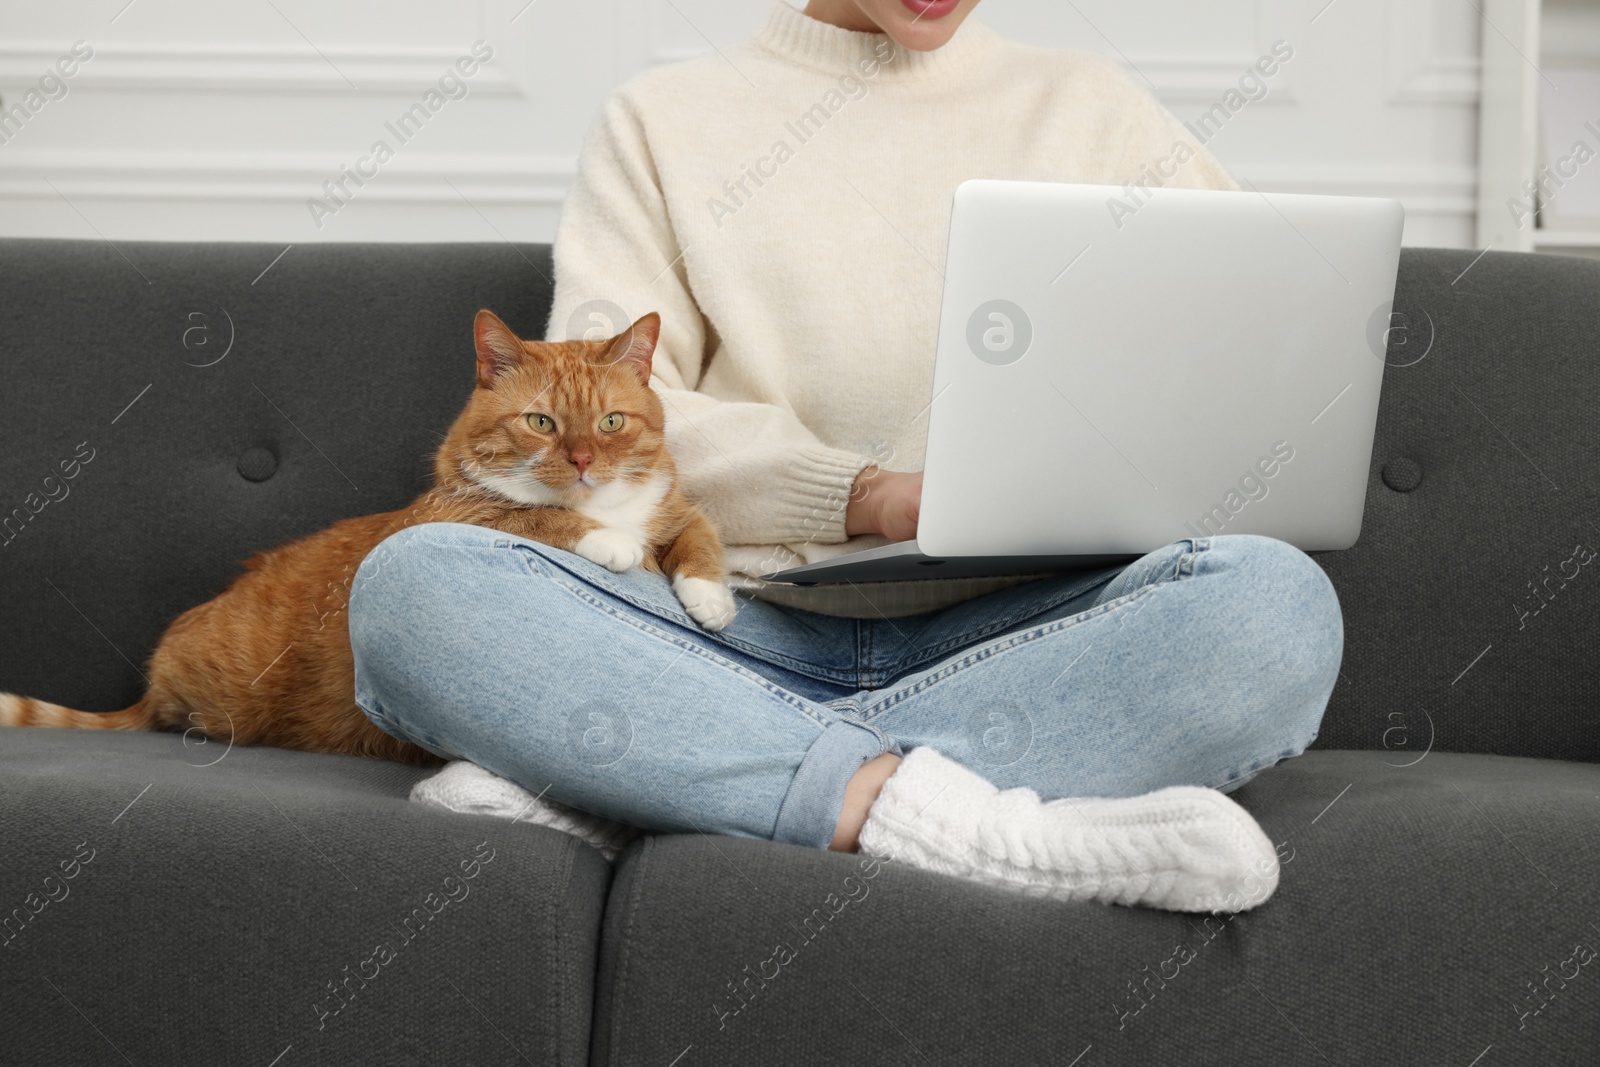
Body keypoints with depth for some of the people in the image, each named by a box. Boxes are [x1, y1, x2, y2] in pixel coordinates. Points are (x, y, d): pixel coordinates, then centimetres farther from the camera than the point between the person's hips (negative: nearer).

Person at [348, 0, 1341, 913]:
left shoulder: (1093, 109, 19)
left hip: (1007, 632, 1)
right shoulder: (664, 118, 15)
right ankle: (938, 813, -39)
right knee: (414, 582, -29)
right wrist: (870, 496, -11)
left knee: (1278, 601, -33)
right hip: (742, 626, 0)